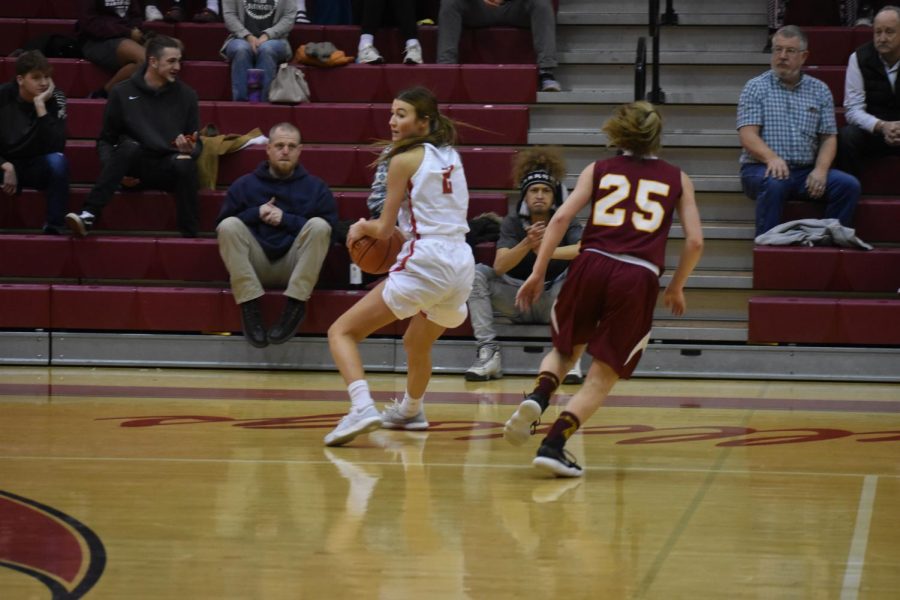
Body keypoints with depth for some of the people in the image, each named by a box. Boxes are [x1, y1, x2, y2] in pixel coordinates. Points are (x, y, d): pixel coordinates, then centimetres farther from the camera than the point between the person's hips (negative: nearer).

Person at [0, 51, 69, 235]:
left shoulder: (54, 98, -12)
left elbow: (56, 146, -24)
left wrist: (40, 106, -29)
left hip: (38, 167, 0)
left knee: (58, 160, -33)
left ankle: (54, 226, -25)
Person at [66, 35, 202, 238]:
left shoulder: (186, 95, 10)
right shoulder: (123, 93, 6)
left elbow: (196, 145, 14)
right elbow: (105, 141, 10)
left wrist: (190, 150, -11)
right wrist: (115, 171, -8)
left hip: (169, 170, 1)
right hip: (133, 174, -1)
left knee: (184, 163, -34)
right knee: (129, 145, -34)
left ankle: (189, 236, -30)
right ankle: (89, 215, -42)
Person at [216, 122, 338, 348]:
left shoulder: (315, 187, 9)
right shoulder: (245, 185, 12)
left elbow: (329, 228, -3)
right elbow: (221, 224, 6)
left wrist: (286, 220, -10)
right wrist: (255, 214, -8)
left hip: (294, 267, -1)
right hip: (255, 266, 1)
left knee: (319, 225, -25)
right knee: (229, 226, -23)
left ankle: (295, 305, -29)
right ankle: (250, 306, -29)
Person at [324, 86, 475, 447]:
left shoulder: (405, 159, -4)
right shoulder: (451, 157, 17)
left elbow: (384, 230, -1)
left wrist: (363, 227, 20)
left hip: (424, 264, -8)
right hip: (462, 267, 8)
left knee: (341, 332, -6)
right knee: (416, 345, 35)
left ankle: (362, 407, -28)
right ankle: (410, 411, 57)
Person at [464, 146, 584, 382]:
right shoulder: (513, 223, -5)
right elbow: (500, 266, -21)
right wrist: (527, 243, -38)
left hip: (554, 302, -1)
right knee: (478, 272, -19)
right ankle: (488, 352, -23)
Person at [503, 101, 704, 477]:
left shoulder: (598, 170, 16)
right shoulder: (676, 179, 16)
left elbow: (561, 218, 3)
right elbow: (695, 241, 9)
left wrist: (537, 273, 4)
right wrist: (676, 289, 22)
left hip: (591, 265, 1)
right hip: (639, 277, -1)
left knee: (564, 350, 25)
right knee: (602, 377, 8)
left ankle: (538, 398, -5)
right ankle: (554, 444, -9)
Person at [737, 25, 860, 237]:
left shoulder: (819, 91, 14)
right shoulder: (756, 88, 5)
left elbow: (829, 138, 10)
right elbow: (748, 136, -6)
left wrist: (820, 169, -11)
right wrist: (771, 157, -27)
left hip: (806, 172, 3)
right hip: (763, 169, -3)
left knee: (848, 185, -21)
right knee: (774, 184, -37)